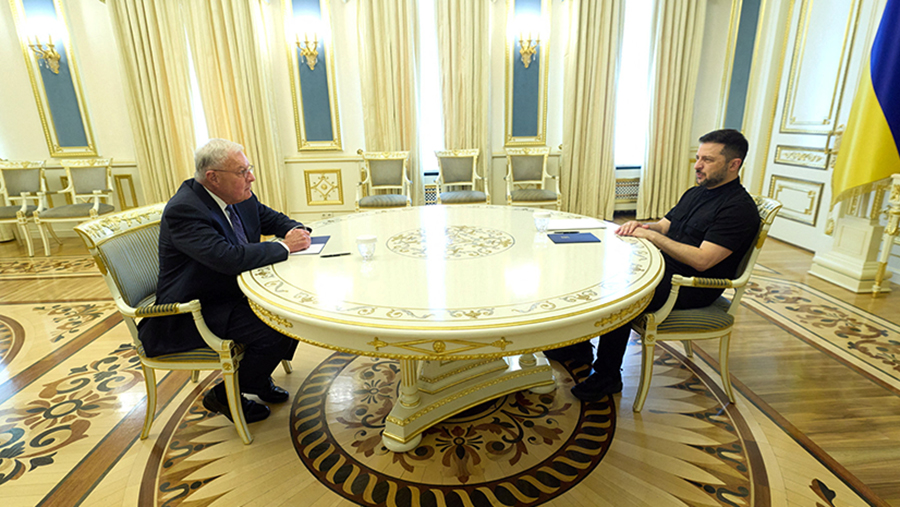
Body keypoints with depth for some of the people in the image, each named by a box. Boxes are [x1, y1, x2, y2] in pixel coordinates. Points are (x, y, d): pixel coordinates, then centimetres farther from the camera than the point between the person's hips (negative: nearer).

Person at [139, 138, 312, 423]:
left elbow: (269, 217, 16)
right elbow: (229, 258, -38)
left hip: (234, 291, 9)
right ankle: (224, 396, 3)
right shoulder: (184, 210, -27)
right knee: (276, 332, -23)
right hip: (193, 311, -9)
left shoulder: (240, 197, -1)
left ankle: (258, 376, 19)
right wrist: (284, 246, -27)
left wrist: (295, 230, -7)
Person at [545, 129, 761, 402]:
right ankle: (579, 344, 8)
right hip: (664, 267, 9)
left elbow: (702, 260, -23)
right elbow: (663, 226, 18)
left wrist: (652, 236, -19)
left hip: (692, 287, -9)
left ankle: (608, 376, -11)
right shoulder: (695, 193, 15)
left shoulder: (739, 208, -14)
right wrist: (640, 226, -5)